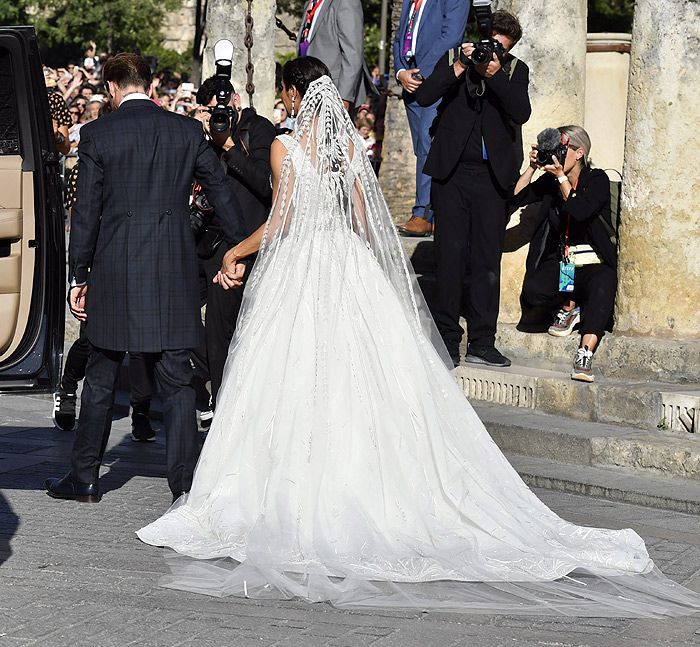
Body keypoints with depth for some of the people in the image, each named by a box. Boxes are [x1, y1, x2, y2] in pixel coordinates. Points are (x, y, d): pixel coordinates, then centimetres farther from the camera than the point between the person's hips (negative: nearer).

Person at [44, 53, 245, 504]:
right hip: (175, 272, 1)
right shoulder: (188, 131, 3)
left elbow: (86, 210, -3)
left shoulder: (97, 134, -3)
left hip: (115, 270, -1)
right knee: (177, 379, 4)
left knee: (101, 378, 11)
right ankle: (185, 480, 2)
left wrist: (78, 276, 3)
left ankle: (85, 476, 17)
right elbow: (223, 193, 8)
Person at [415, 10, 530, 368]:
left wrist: (495, 75, -16)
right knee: (450, 256, -1)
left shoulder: (514, 71, 7)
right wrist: (460, 68, -15)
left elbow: (522, 112, -8)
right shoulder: (454, 60, 6)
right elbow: (424, 96, -7)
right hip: (452, 173, 0)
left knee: (488, 260, 1)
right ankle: (447, 340, 4)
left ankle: (481, 343, 5)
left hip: (492, 177, 0)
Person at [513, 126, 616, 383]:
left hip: (595, 263, -3)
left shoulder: (597, 179, -3)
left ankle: (585, 355, -44)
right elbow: (516, 198, -1)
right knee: (532, 290, -28)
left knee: (601, 291, -37)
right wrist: (532, 167, -7)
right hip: (559, 262, 3)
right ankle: (569, 307, 3)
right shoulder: (549, 182, 9)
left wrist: (561, 177, -17)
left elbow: (581, 212, -21)